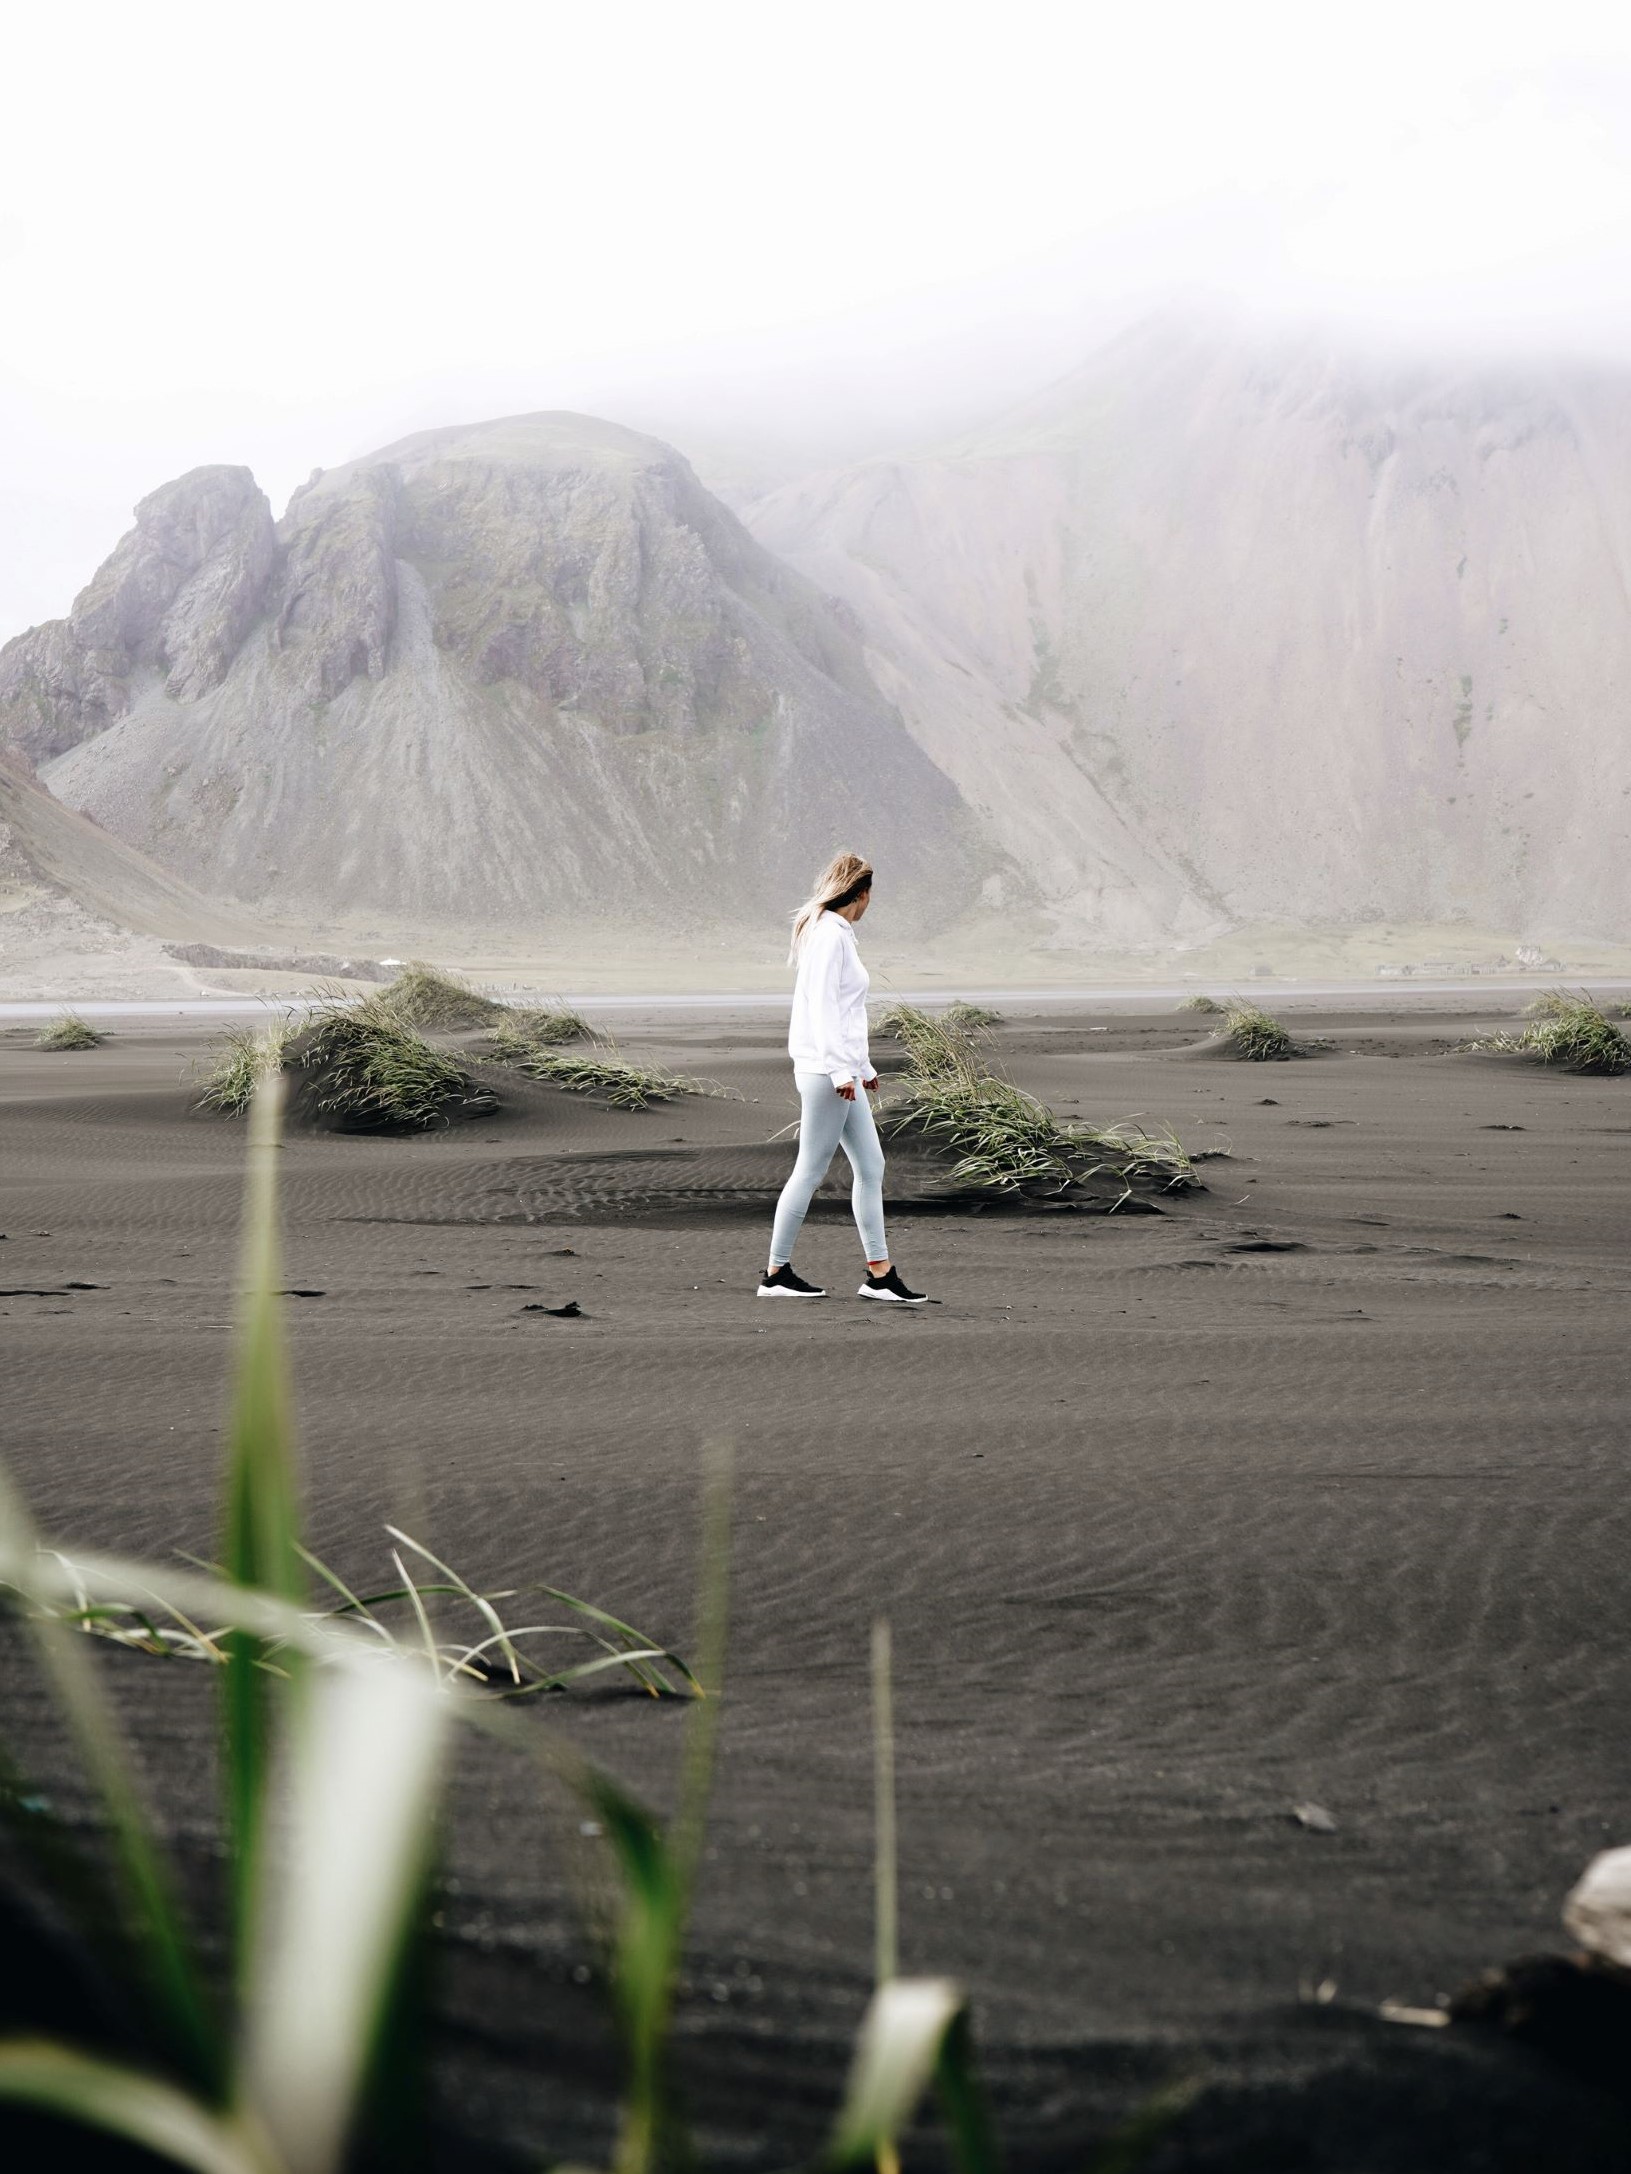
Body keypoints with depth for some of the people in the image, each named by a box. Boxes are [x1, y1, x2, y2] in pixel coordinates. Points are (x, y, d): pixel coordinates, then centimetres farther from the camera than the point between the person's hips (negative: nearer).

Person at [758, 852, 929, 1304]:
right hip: (826, 1070, -10)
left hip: (840, 1071, 10)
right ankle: (776, 1274, 4)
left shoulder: (838, 934, 17)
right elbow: (821, 1007, -20)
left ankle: (880, 1273, 10)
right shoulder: (829, 935, -13)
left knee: (870, 1167, 8)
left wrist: (863, 1067, 28)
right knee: (810, 1169, -4)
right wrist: (841, 1070, -23)